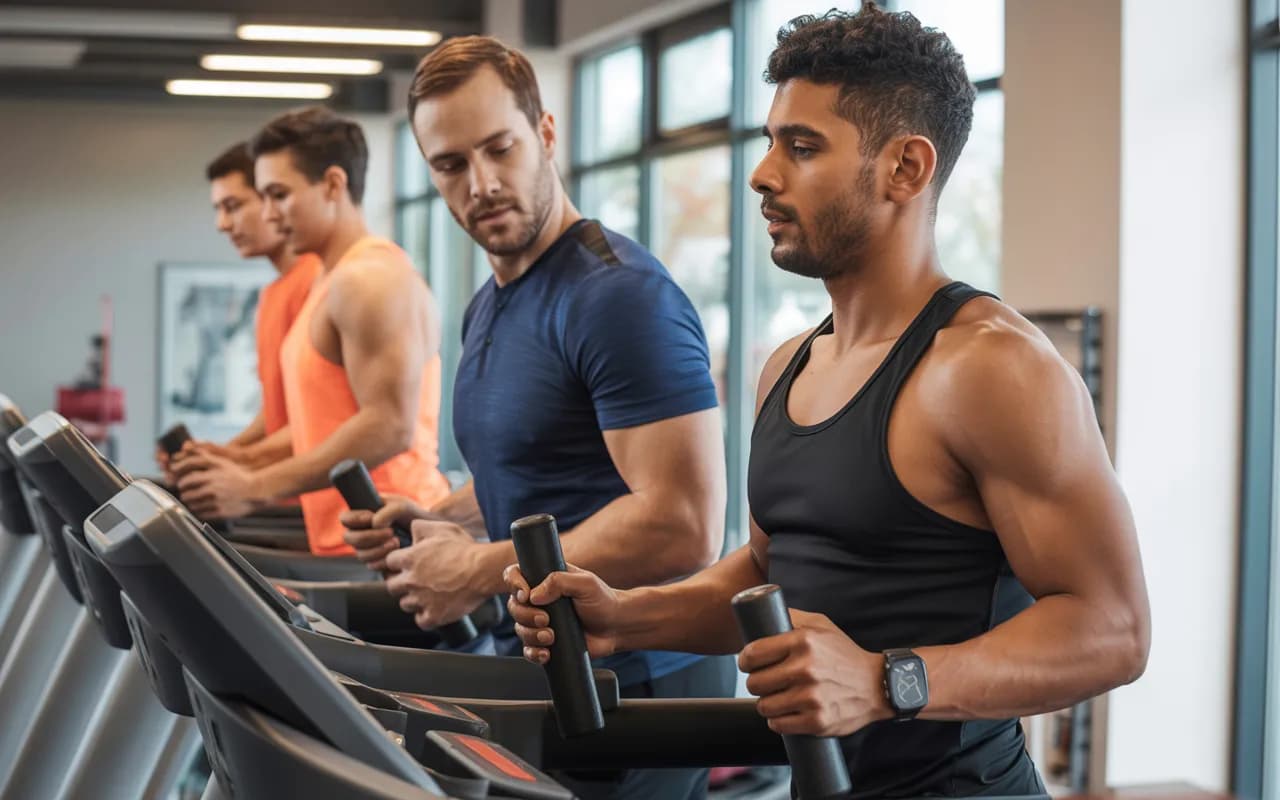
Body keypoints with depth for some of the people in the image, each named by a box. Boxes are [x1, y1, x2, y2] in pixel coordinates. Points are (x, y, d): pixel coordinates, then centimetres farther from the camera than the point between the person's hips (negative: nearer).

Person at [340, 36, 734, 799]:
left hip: (636, 684, -8)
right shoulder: (490, 306, 12)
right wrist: (441, 522, 6)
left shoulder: (620, 294, -18)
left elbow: (683, 527, -25)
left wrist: (482, 571, -18)